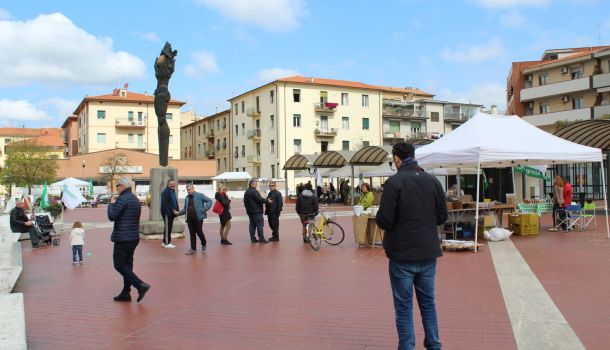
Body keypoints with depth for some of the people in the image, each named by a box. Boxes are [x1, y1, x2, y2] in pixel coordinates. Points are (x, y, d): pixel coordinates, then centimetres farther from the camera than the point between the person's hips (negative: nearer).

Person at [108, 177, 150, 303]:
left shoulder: (123, 199, -14)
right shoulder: (135, 199, 15)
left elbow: (111, 216, -18)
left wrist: (111, 203, -2)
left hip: (123, 238, -9)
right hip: (134, 237, 9)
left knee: (119, 265, -3)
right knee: (127, 264, 13)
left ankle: (140, 285, -14)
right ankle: (126, 293, 17)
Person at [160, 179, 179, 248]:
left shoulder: (173, 191, 14)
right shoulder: (165, 192, -15)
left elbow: (175, 201, 20)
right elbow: (164, 204, -20)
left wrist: (176, 210, 10)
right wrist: (168, 212, -22)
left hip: (172, 212, 9)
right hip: (167, 213, -9)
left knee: (169, 227, 14)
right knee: (167, 228, -4)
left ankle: (164, 242, 23)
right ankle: (167, 243, 3)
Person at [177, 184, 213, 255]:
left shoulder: (200, 195, -3)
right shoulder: (187, 198, 14)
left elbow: (209, 201, -5)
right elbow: (185, 209, 19)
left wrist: (204, 209, -13)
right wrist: (179, 213, 4)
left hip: (198, 217, -5)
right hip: (190, 218, 5)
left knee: (199, 232, -1)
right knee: (192, 233, 6)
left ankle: (204, 245, 25)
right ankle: (193, 249, 13)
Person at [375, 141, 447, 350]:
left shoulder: (394, 182, -14)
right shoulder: (433, 181, 2)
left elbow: (384, 221, -17)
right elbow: (442, 217, 7)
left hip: (402, 256, -5)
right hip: (429, 254, 5)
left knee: (404, 305, 6)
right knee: (428, 302, 18)